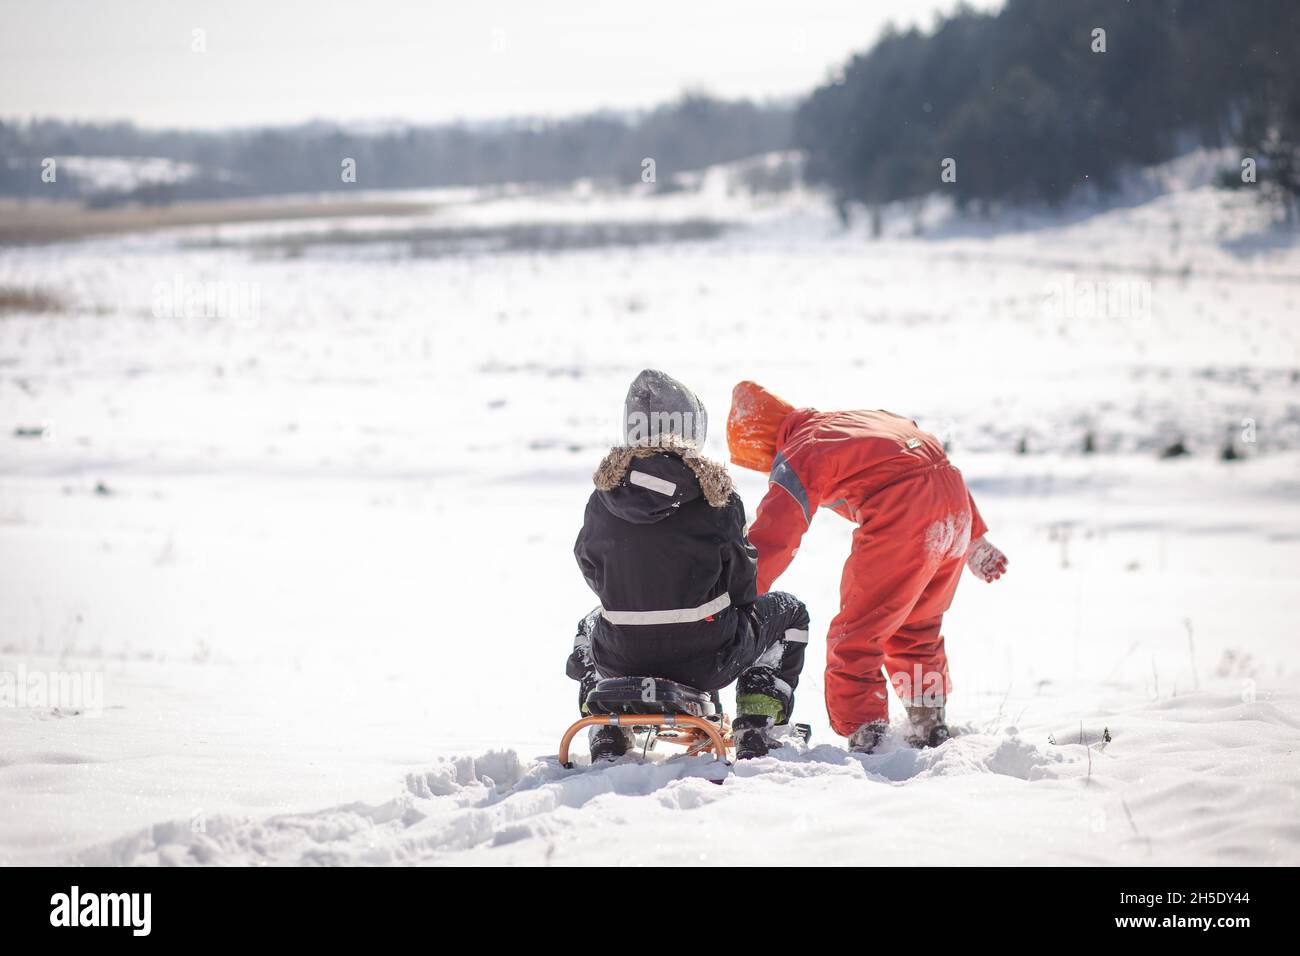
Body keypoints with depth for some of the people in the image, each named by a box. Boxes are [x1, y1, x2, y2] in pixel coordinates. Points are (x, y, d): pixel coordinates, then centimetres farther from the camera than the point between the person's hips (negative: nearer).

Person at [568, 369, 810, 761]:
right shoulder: (714, 493, -12)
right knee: (790, 613, 27)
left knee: (590, 626, 40)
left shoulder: (603, 497, -5)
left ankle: (606, 739, 25)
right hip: (709, 660, -3)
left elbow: (593, 570, 7)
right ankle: (755, 737, 20)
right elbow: (742, 578, -4)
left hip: (622, 658, 3)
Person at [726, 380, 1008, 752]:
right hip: (956, 505, 9)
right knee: (915, 628, 26)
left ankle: (865, 739, -3)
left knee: (854, 637, 3)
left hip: (900, 522, -8)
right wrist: (975, 540, 39)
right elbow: (933, 466, 33)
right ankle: (931, 732, 35)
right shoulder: (865, 418, 28)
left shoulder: (797, 456, 3)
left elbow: (770, 541, -8)